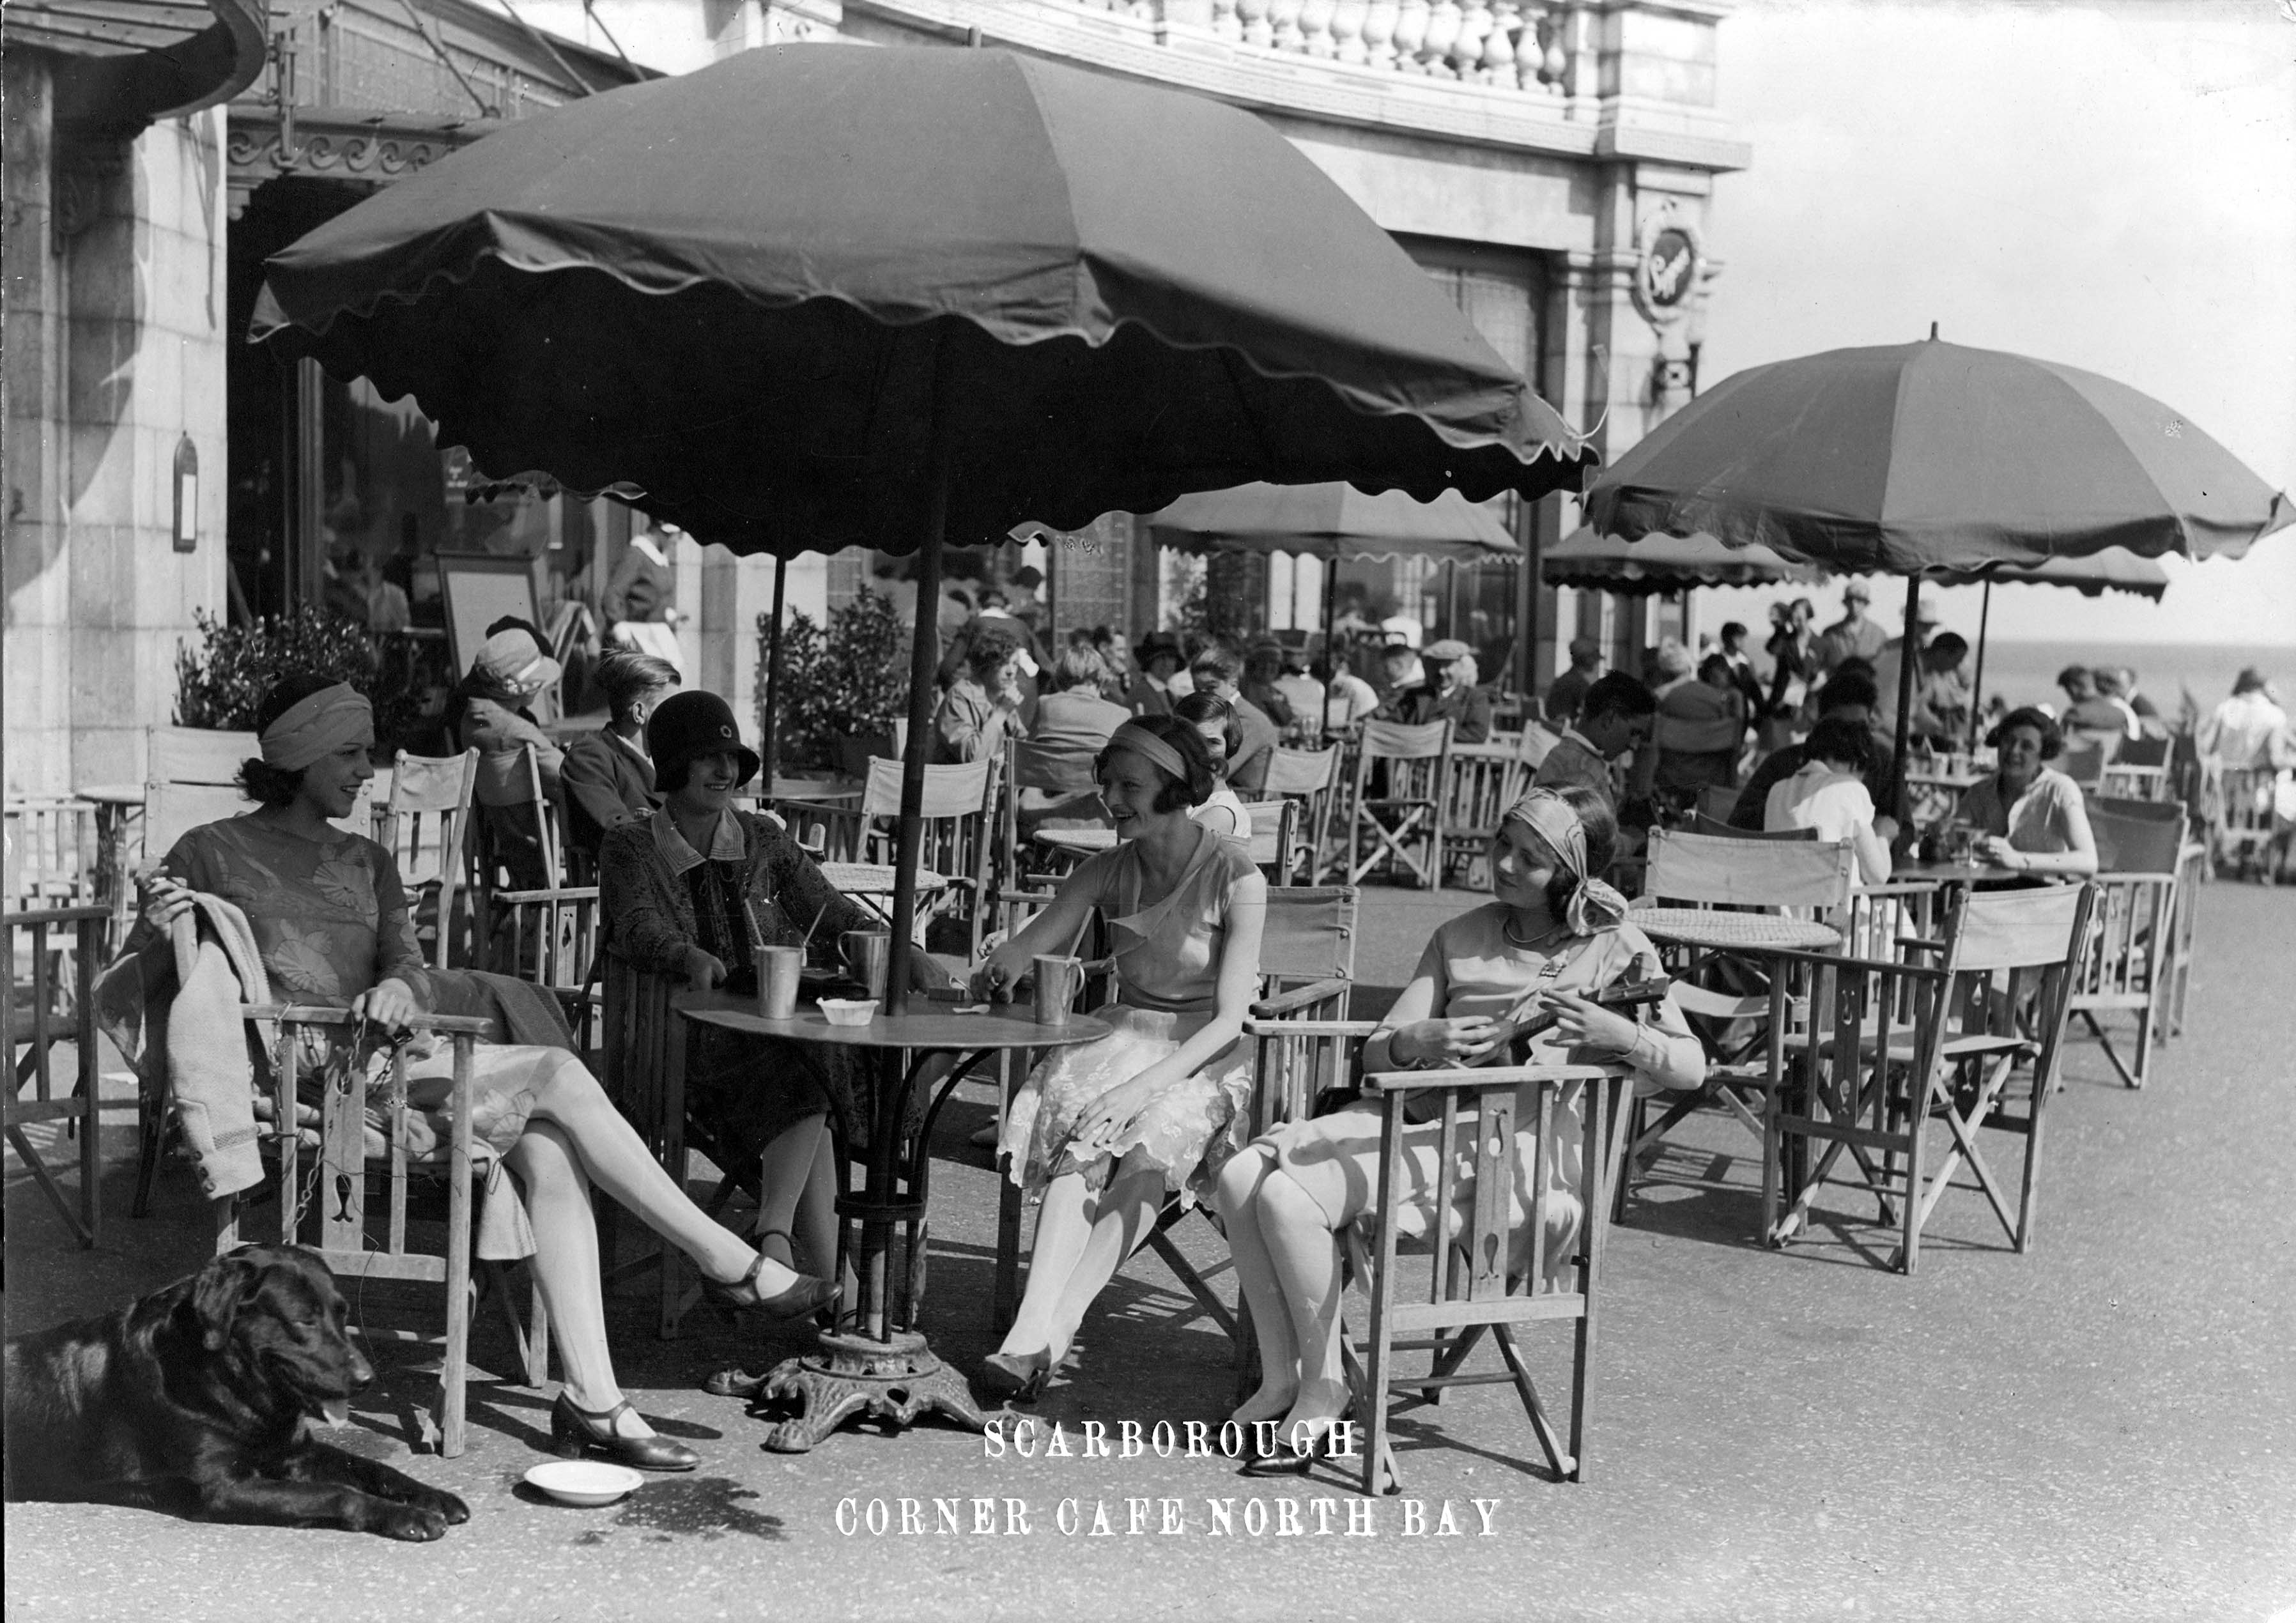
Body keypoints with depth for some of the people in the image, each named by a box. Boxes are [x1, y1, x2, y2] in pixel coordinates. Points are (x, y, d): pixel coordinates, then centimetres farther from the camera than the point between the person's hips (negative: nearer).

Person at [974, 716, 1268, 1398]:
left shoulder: (1237, 878, -9)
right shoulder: (1108, 871, 6)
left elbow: (1230, 1020, -13)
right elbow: (1025, 949, 5)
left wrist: (1149, 1084, -26)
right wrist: (999, 967, -21)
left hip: (1205, 1059, -3)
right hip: (1123, 1041, 3)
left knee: (1146, 1150, -33)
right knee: (1084, 1143, -29)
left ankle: (1043, 1336, -39)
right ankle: (1034, 1331, -41)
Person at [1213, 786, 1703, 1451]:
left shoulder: (1613, 947, 4)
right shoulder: (1462, 936, 18)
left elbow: (1691, 1067, -1)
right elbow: (1378, 1053, 13)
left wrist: (1617, 1034, -21)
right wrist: (1417, 1040, -12)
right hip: (1414, 1114, 7)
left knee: (1288, 1199, -23)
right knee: (1241, 1178, -13)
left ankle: (1326, 1383, -4)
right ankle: (1280, 1378, -2)